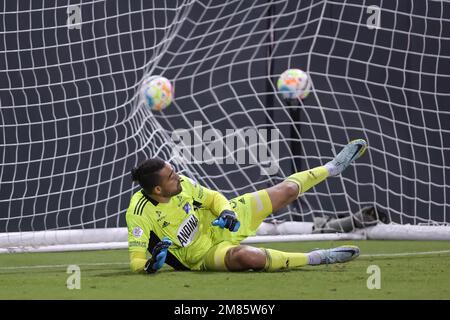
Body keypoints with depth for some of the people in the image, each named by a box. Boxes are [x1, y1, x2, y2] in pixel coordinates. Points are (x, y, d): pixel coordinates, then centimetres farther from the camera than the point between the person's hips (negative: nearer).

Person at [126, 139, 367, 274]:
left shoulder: (182, 183, -13)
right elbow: (135, 261, -23)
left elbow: (213, 197, 2)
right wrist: (150, 264, -46)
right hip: (204, 255, -6)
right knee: (250, 256, -41)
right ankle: (317, 258, -23)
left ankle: (332, 168, 35)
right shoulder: (139, 214, -28)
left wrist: (226, 211, -20)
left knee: (287, 190, 6)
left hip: (218, 224, 6)